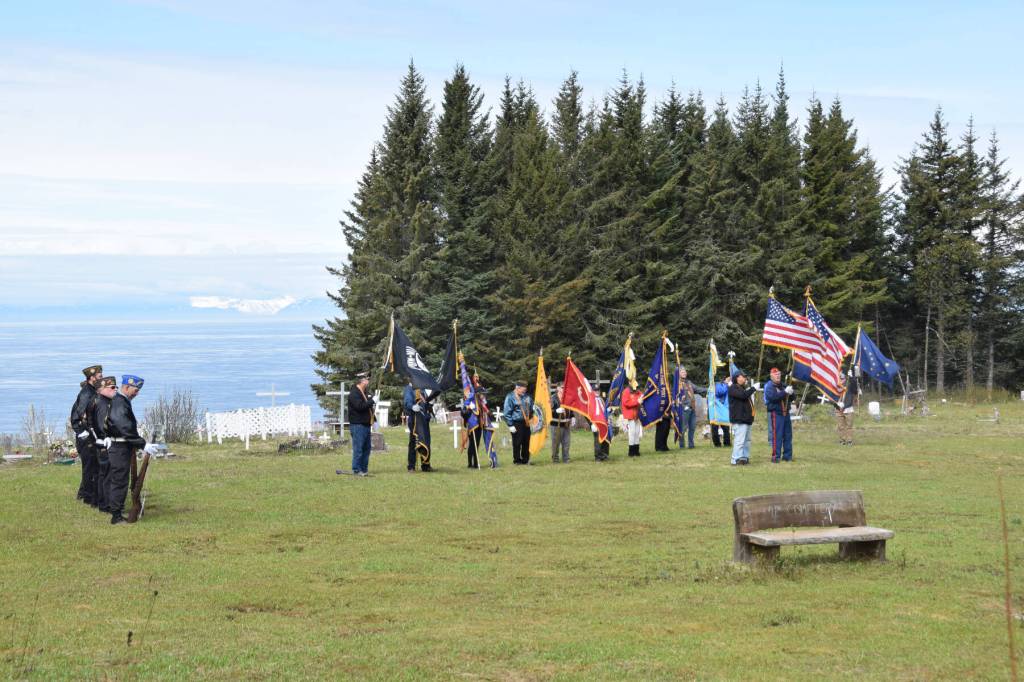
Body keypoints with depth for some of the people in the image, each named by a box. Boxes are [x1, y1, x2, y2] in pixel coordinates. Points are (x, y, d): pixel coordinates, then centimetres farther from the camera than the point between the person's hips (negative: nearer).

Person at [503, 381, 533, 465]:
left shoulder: (526, 397, 12)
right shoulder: (510, 397, -8)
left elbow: (531, 408, 28)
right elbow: (506, 412, -11)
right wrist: (510, 425, -14)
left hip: (526, 423, 6)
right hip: (517, 423, -6)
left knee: (526, 442, 9)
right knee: (517, 443, -3)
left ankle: (525, 459, 19)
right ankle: (517, 460, 7)